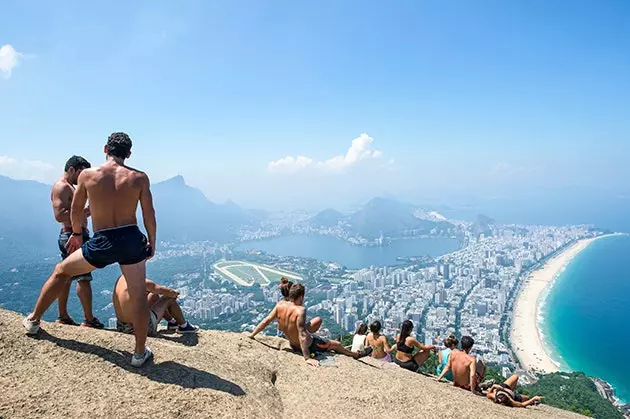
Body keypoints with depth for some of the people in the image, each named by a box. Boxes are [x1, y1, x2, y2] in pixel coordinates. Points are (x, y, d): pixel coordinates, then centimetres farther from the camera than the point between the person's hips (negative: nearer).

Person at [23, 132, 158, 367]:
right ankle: (140, 353, 17)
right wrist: (152, 242, 14)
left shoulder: (87, 175, -1)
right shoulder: (139, 178, -2)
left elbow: (75, 210, 11)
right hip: (132, 239, 0)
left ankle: (33, 320, 40)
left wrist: (77, 234, 29)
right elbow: (149, 215, -1)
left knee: (61, 271, 26)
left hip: (101, 244, 0)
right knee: (138, 295, 10)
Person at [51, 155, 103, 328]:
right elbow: (60, 215, -23)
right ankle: (89, 320, -3)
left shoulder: (69, 187, 20)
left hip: (74, 235, 11)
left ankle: (63, 317, 21)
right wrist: (85, 211, -23)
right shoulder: (61, 187, -12)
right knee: (84, 278, -8)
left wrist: (86, 211, 11)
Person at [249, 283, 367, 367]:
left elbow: (266, 321, -10)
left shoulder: (280, 305, -15)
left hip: (294, 346, 7)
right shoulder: (300, 311, -34)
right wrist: (307, 358, -35)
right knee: (335, 344, 21)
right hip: (308, 345, -7)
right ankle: (353, 354, 46)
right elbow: (302, 335, -37)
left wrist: (252, 335, 3)